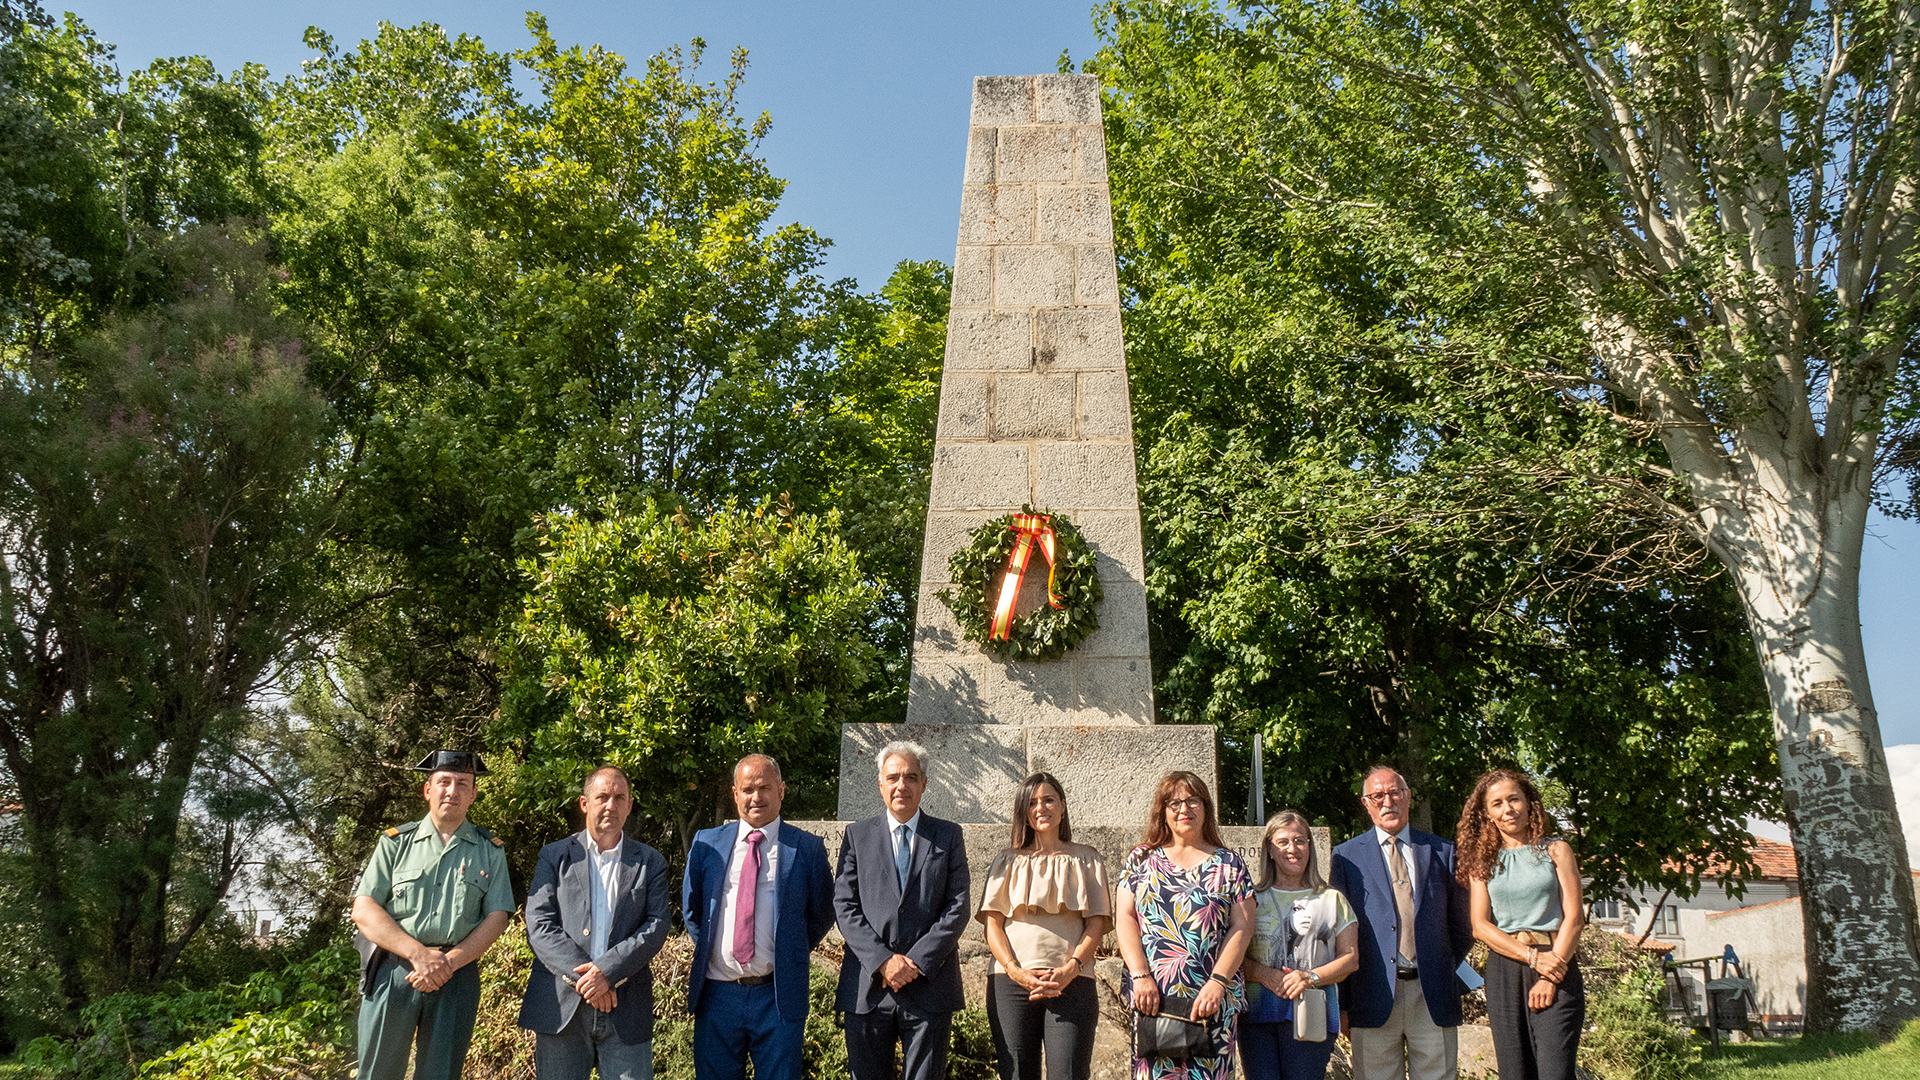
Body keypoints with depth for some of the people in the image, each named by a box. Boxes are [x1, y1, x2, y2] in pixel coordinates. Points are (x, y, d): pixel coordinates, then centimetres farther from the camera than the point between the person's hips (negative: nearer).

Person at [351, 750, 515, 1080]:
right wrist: (418, 954, -13)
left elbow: (497, 917, 2)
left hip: (458, 978, 1)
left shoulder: (490, 850, 8)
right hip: (394, 971, 0)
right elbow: (364, 910, 0)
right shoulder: (395, 842, 7)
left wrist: (448, 962, -12)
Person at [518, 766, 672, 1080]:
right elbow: (539, 926, -1)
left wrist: (607, 969, -15)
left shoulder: (650, 862, 10)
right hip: (561, 1005, 0)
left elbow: (657, 925, -1)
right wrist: (583, 978, -12)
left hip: (627, 1010, 0)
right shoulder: (555, 856, 8)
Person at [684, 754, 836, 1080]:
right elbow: (690, 908, 16)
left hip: (779, 995, -2)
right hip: (716, 994, 2)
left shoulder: (807, 848, -2)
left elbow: (822, 915, 7)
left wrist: (790, 956, 4)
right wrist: (707, 949, 8)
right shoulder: (706, 843, 5)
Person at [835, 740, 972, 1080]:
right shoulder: (858, 835, 9)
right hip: (867, 985, 1)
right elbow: (845, 906, 1)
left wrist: (916, 962, -10)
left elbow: (957, 907, 0)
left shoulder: (948, 836, 8)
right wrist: (883, 960, -11)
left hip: (930, 985, 0)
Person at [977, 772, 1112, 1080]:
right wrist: (1016, 972, -8)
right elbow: (992, 923, 8)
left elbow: (1097, 923, 7)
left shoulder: (1086, 860, 16)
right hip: (1011, 983, 1)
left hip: (1071, 983, -1)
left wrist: (1070, 969, -9)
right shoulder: (1008, 861, 17)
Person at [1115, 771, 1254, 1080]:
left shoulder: (1229, 865, 10)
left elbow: (1242, 927, 2)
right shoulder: (1141, 860, 13)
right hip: (1151, 998, 0)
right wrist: (1140, 976, -8)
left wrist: (1217, 983, -9)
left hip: (1213, 999, 0)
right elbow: (1125, 919, 5)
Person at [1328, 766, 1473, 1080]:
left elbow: (1461, 928, 15)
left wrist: (1445, 977, 5)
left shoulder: (1443, 852, 10)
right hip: (1373, 999, -1)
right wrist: (1342, 1006, -1)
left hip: (1434, 996, 1)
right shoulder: (1346, 856, 5)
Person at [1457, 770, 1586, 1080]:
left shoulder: (1555, 850, 8)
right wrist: (1533, 957, -11)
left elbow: (1574, 917, 0)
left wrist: (1550, 978, -10)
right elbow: (1480, 926, 2)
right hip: (1504, 970, 2)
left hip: (1555, 965, -2)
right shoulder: (1482, 861, 11)